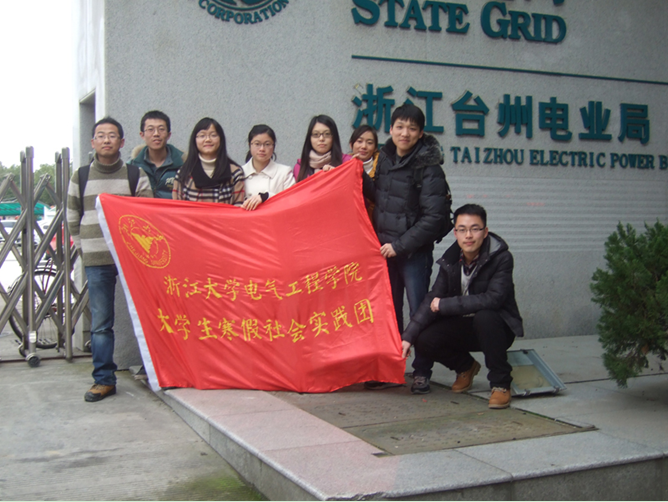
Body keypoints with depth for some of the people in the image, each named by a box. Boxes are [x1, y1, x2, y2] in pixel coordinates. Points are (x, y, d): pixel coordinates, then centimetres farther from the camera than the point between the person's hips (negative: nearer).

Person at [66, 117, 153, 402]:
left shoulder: (136, 175, 5)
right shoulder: (80, 177, 10)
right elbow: (72, 218, 17)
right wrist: (83, 247, 11)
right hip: (96, 260, 1)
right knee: (100, 322, 2)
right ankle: (104, 380, 9)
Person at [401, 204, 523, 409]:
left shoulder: (501, 258, -18)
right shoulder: (451, 260, -3)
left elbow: (493, 299, -30)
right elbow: (432, 299, -6)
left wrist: (445, 305, -25)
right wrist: (408, 336, -18)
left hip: (497, 328, -5)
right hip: (464, 327, 5)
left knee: (484, 316, -37)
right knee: (424, 341, -18)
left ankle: (501, 384, -19)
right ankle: (466, 367, 14)